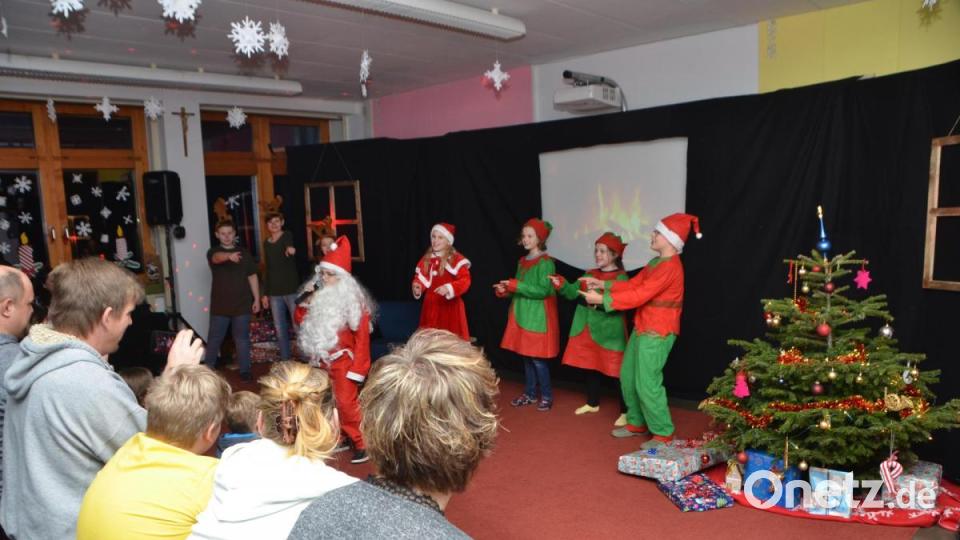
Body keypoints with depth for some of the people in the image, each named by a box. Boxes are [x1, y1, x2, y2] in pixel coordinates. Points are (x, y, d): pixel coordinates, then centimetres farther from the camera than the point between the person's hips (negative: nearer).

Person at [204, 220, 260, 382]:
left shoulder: (244, 252, 6)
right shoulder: (213, 252, -1)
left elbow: (252, 276, 9)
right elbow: (218, 257, -28)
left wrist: (256, 299, 4)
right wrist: (229, 256, -51)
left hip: (242, 304, 1)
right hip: (220, 305, -1)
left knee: (242, 338, 6)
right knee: (214, 338, 6)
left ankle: (245, 370, 15)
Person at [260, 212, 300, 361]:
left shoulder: (288, 236, -4)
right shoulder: (266, 243, 13)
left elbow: (291, 248, -29)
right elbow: (267, 269, 17)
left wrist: (290, 249, -55)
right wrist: (265, 293, 13)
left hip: (292, 289, -5)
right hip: (274, 292, 5)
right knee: (280, 328, 10)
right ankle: (285, 359, 20)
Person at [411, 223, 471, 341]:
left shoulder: (457, 259, -7)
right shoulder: (426, 259, 11)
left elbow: (465, 280, -14)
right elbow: (420, 279, 13)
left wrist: (449, 288, -28)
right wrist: (417, 287, -9)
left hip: (450, 306, -5)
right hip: (431, 306, 6)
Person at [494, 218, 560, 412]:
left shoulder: (545, 262, -12)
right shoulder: (522, 261, 12)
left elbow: (543, 291, -19)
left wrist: (515, 285, -22)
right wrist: (506, 290, -3)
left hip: (538, 317, -7)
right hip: (522, 315, 8)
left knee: (537, 358, -5)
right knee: (526, 356, 12)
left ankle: (547, 396, 10)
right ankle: (529, 393, 23)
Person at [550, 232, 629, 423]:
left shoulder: (621, 278, -10)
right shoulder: (590, 274, 12)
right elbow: (573, 292, 5)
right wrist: (561, 285, -14)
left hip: (609, 331, -7)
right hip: (588, 329, 7)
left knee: (616, 370, -3)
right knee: (591, 366, 18)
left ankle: (625, 412, 6)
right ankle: (593, 403, 34)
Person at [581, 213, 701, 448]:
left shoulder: (670, 266, -20)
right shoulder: (656, 262, 13)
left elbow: (638, 295, -24)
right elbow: (632, 284, 14)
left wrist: (601, 299, -21)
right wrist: (601, 284, 8)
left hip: (657, 333, -10)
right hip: (642, 329, 10)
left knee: (646, 383, -5)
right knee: (628, 376, 15)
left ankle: (663, 434, 11)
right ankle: (637, 423, 30)